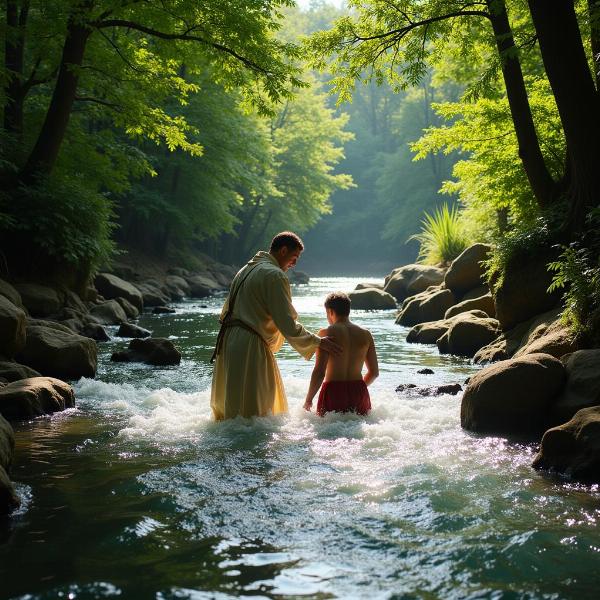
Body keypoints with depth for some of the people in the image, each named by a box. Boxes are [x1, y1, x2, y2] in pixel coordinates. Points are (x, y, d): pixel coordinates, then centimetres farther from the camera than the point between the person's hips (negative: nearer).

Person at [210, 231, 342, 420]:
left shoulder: (246, 270, 19)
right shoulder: (275, 275, -11)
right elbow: (287, 323, -14)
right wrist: (318, 342, -4)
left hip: (228, 341, 10)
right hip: (250, 346, -10)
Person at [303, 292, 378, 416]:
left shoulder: (327, 333, -4)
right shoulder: (365, 335, 9)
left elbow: (319, 372, -11)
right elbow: (374, 372, 13)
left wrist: (308, 400, 0)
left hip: (333, 392, -4)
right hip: (360, 392, 4)